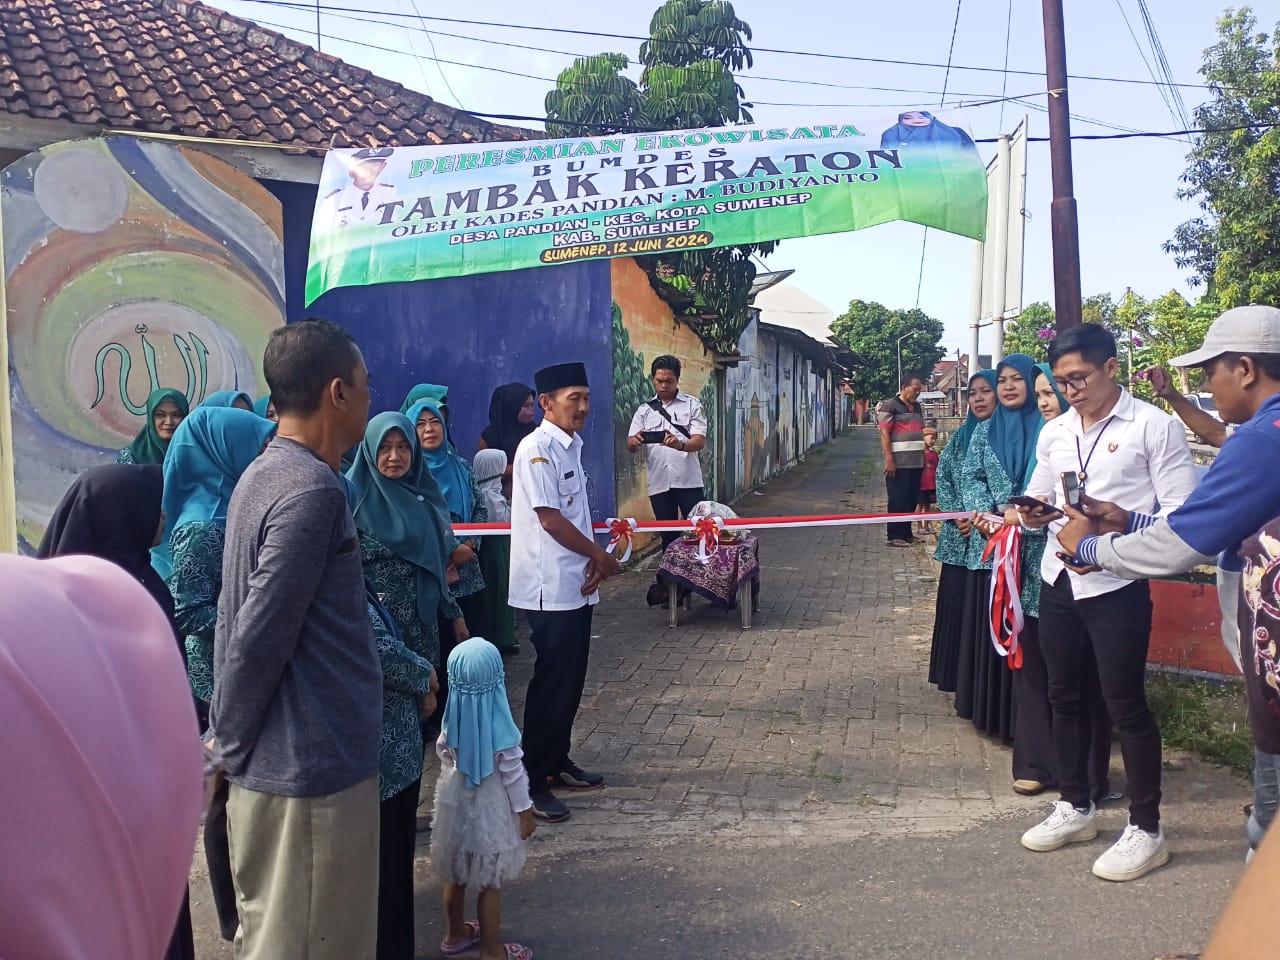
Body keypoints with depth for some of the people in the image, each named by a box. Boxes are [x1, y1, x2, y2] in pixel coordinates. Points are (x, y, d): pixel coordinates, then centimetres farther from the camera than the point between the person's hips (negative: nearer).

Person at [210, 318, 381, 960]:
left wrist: (231, 737, 16)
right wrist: (232, 742, -7)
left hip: (272, 761, 9)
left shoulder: (263, 473, 8)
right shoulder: (313, 492, -21)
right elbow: (258, 638, -22)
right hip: (313, 766, -9)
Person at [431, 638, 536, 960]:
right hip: (490, 807, -5)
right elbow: (512, 771, -17)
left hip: (455, 802, 5)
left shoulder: (453, 717, -10)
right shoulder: (498, 724, -24)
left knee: (455, 876, 21)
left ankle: (455, 934, 38)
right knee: (490, 884, 7)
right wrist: (524, 810, -6)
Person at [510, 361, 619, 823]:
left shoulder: (571, 446, 12)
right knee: (552, 684, -3)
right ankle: (532, 782, 8)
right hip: (550, 589, -9)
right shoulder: (537, 448, -15)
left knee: (572, 680, 15)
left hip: (577, 585, 9)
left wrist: (594, 561, 1)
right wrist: (599, 555, -8)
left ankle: (558, 763, 29)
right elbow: (550, 519, -18)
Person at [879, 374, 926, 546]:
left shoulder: (916, 407, 17)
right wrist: (889, 460, -19)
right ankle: (895, 536, 0)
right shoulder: (890, 406, -6)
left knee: (912, 500, 9)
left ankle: (906, 533, 17)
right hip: (899, 463, -7)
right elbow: (884, 434, -12)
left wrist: (924, 458, 17)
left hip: (916, 462, 7)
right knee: (898, 501, -5)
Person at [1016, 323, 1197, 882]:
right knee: (1065, 697, 15)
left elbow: (1180, 513, -10)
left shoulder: (1153, 427, -7)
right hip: (1058, 580, 6)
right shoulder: (1054, 433, 10)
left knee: (1125, 704, 0)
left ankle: (1145, 831, 15)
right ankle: (1075, 808, 31)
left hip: (1116, 585, -6)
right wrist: (1035, 515, -4)